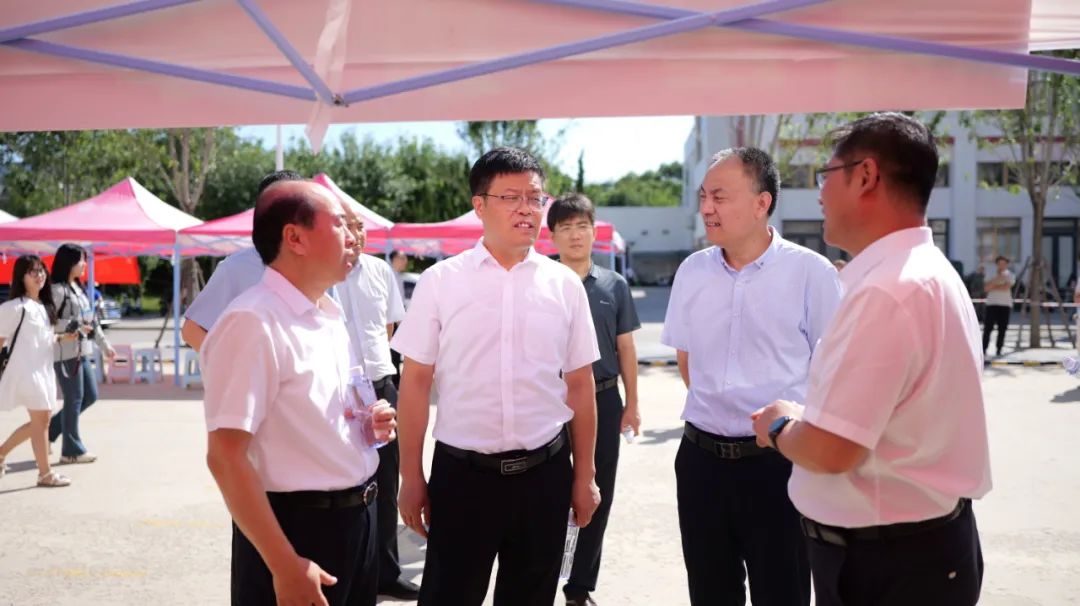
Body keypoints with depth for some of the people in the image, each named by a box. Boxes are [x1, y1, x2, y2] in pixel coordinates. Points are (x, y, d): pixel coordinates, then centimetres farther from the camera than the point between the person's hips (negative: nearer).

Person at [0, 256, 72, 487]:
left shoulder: (44, 306, 13)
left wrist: (64, 337, 6)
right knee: (40, 420, -3)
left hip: (44, 369, 8)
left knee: (40, 420, 14)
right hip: (26, 370, -8)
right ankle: (45, 474, 6)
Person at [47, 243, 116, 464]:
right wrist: (74, 326, -22)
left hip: (81, 351, 9)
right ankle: (72, 450, 9)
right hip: (65, 352, -9)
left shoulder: (77, 288, 16)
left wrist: (105, 345, 19)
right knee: (74, 399, -2)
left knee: (90, 396, 12)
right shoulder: (57, 289, -12)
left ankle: (51, 428, 24)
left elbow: (91, 319, 19)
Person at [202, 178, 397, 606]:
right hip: (296, 527, -8)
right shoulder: (253, 322, -19)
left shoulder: (331, 316, 9)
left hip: (356, 519, 8)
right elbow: (225, 457, -22)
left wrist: (368, 422, 1)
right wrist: (285, 565, -23)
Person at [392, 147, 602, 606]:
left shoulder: (565, 285, 2)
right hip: (461, 472, -2)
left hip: (544, 472, 2)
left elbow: (580, 385, 6)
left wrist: (584, 475, 7)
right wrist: (411, 478, -2)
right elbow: (416, 382, -1)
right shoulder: (440, 281, -4)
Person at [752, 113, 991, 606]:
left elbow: (829, 450, -28)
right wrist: (804, 419, 11)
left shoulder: (885, 290, -25)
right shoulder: (927, 269, 9)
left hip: (881, 562, -10)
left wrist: (779, 425, -8)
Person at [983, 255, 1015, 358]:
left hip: (1005, 304, -1)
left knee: (1002, 329, -1)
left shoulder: (1009, 275, 6)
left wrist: (993, 287, -5)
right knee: (987, 328, -5)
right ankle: (983, 350, -5)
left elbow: (1006, 287, -11)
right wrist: (996, 280, -14)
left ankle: (999, 351, 6)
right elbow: (987, 288, -3)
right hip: (991, 304, 1)